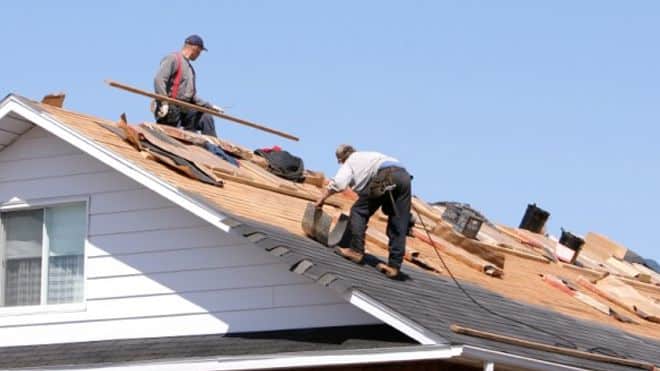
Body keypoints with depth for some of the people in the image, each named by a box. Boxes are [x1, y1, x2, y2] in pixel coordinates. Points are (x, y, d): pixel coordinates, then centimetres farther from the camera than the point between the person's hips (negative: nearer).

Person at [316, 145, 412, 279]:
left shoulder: (351, 161, 20)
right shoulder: (369, 156, 41)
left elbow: (338, 183, 3)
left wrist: (322, 198, 13)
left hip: (385, 176, -7)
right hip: (404, 176, 7)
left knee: (359, 211, 7)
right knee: (398, 225, 6)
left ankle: (357, 250, 0)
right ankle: (394, 265, 3)